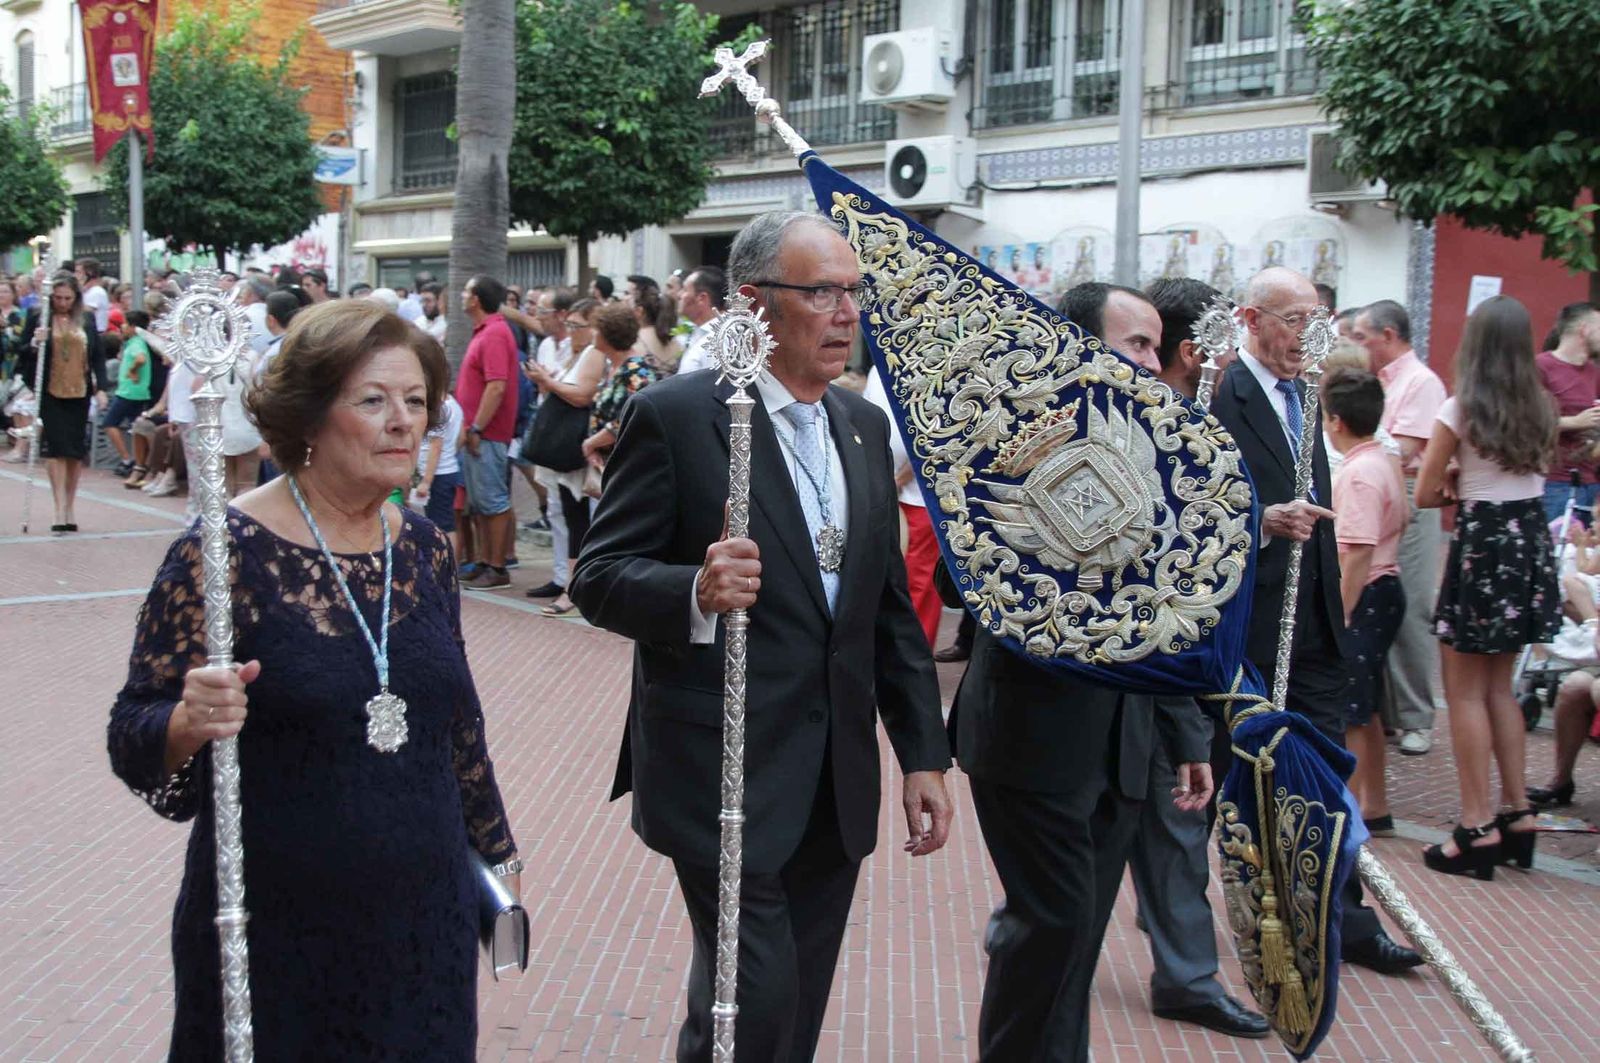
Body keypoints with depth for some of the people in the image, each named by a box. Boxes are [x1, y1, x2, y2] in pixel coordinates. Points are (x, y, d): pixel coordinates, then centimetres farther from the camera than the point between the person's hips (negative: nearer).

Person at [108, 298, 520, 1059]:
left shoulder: (423, 549, 3)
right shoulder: (227, 551, -13)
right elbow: (133, 740, -10)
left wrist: (495, 849, 19)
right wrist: (190, 723, -31)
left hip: (426, 920, 5)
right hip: (274, 932, -5)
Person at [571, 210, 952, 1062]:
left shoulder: (864, 427, 11)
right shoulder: (673, 415, -8)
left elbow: (891, 608, 15)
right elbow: (598, 577, -9)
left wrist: (923, 754, 11)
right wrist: (696, 593, -29)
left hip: (838, 787, 6)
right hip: (726, 778, -6)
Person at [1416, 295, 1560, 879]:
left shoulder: (1461, 409, -13)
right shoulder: (1541, 407, 3)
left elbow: (1425, 494, -7)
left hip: (1482, 547, -6)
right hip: (1530, 543, 6)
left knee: (1465, 691, 2)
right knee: (1499, 686, 18)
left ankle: (1479, 827, 2)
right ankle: (1517, 812, 21)